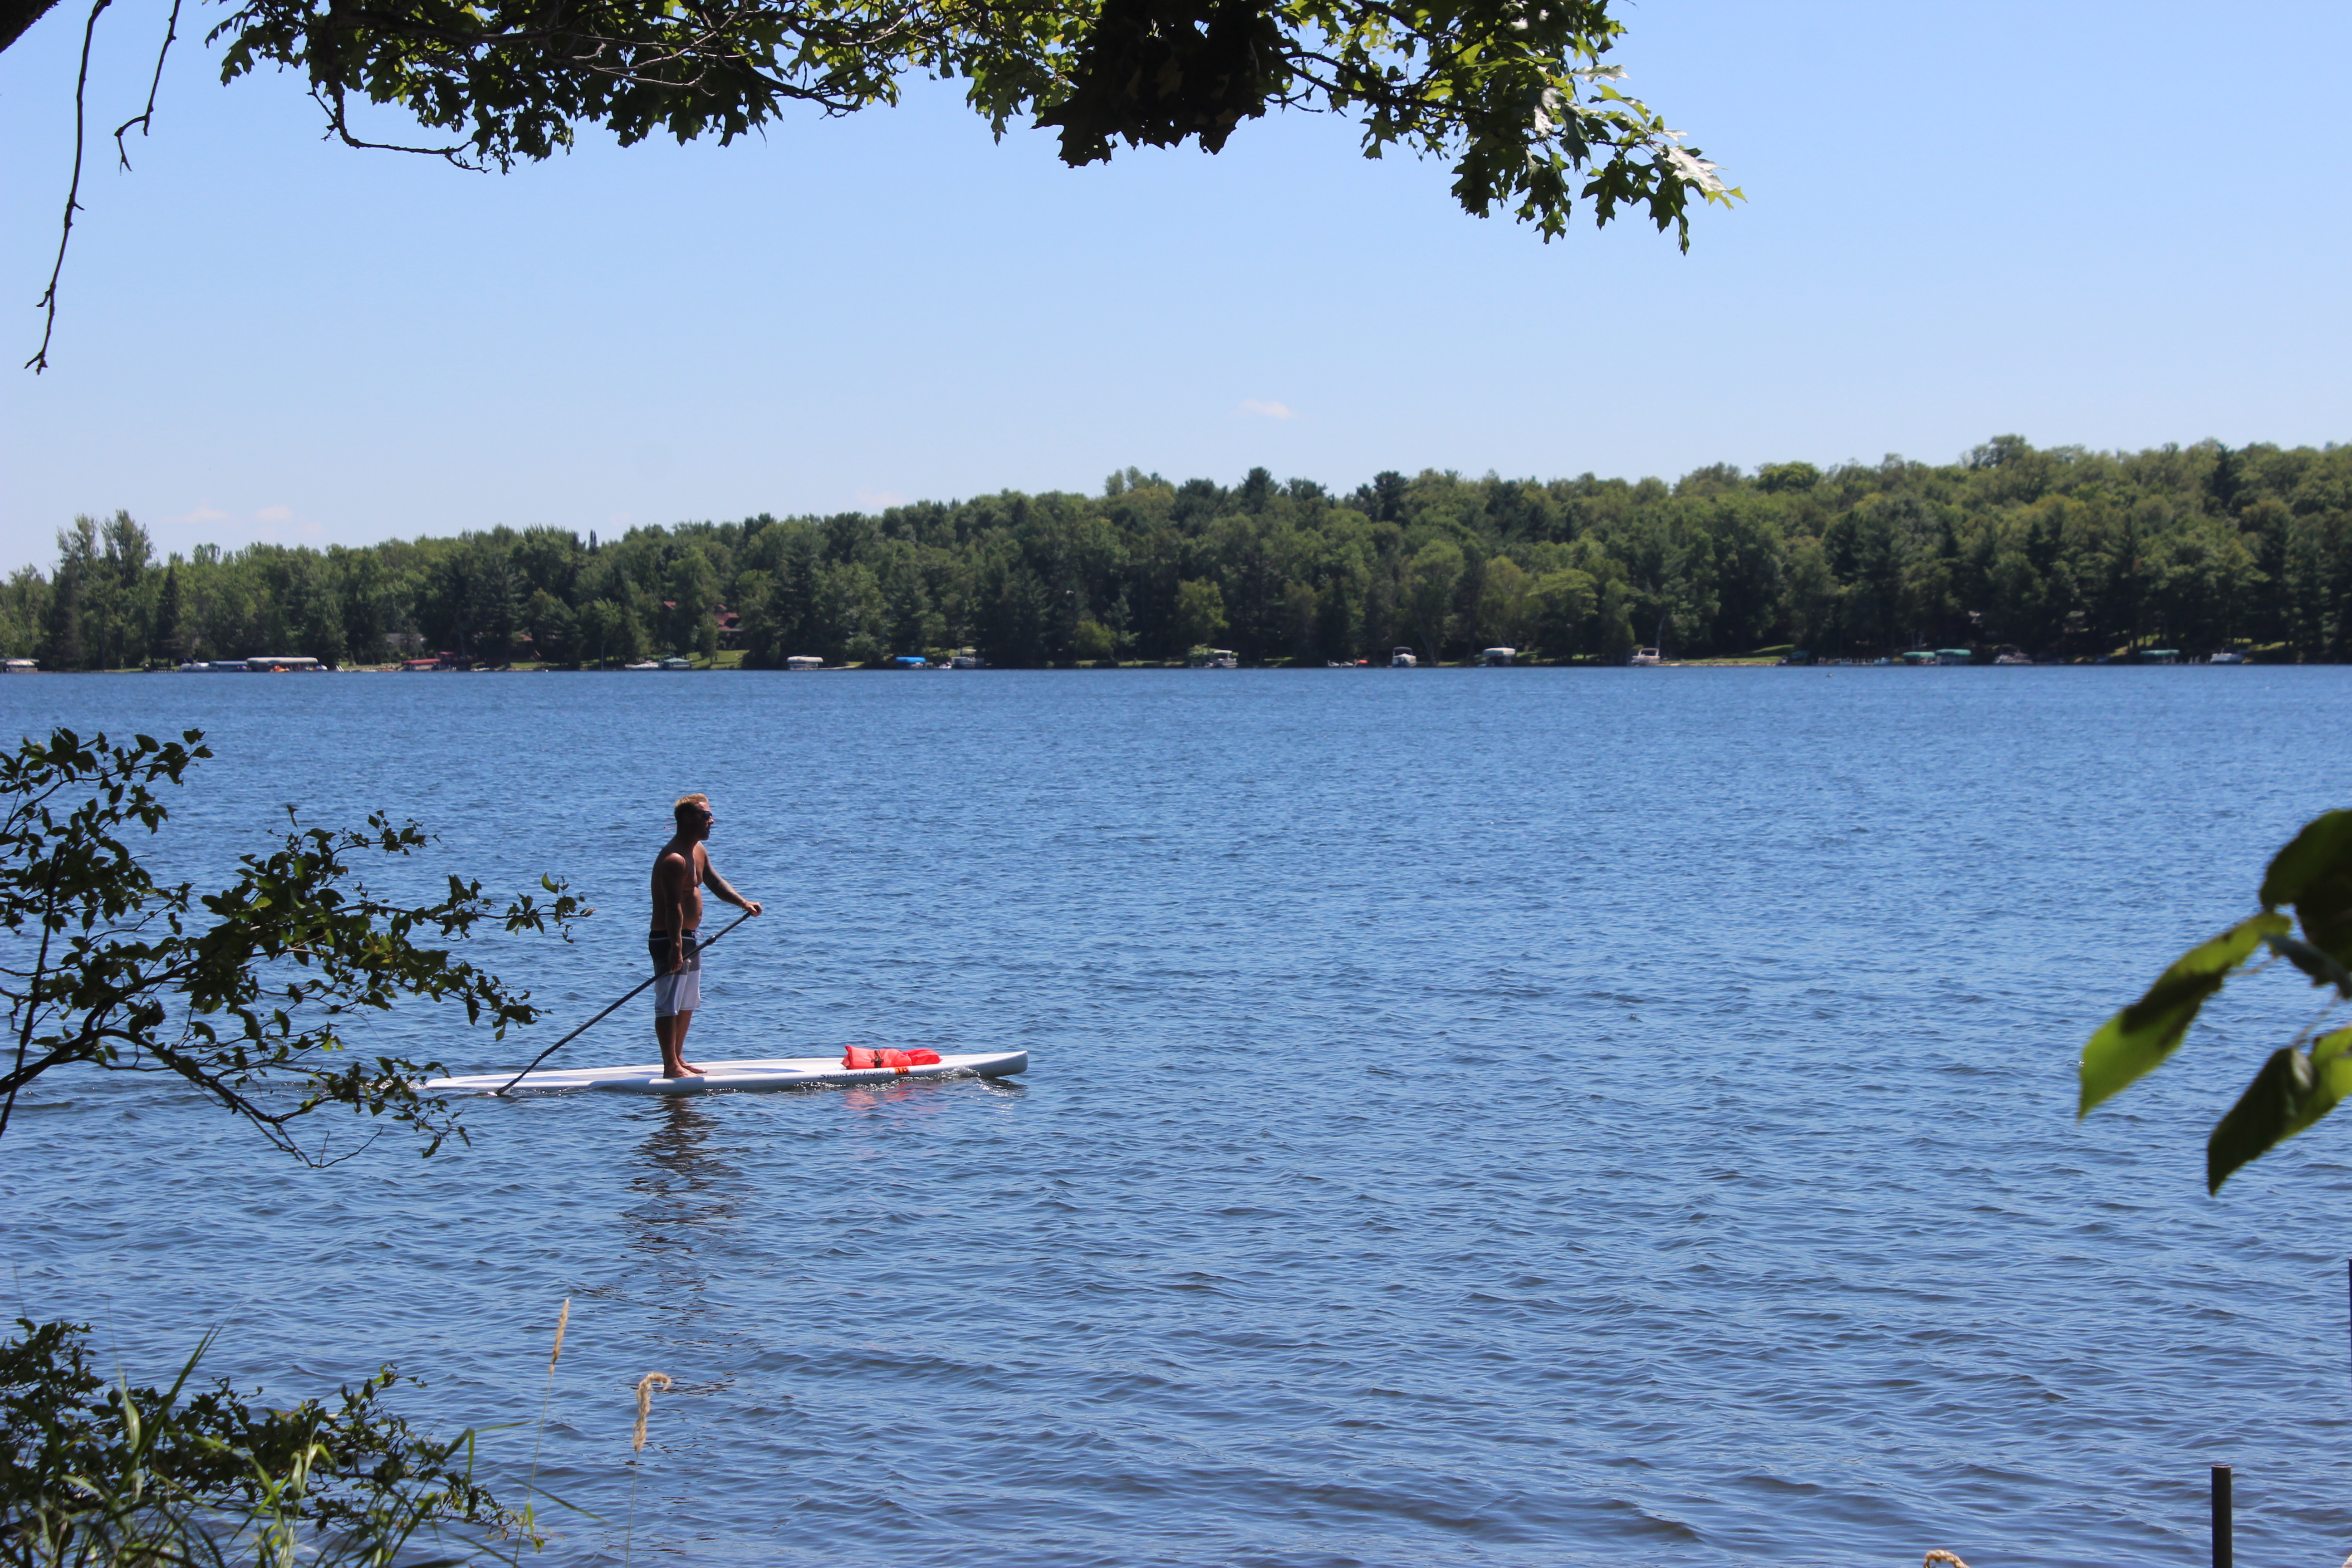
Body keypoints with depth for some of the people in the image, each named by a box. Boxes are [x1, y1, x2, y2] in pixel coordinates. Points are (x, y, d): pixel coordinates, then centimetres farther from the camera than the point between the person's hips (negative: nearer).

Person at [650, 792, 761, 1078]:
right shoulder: (674, 859, -21)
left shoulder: (699, 851, 11)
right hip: (669, 940, -11)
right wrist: (675, 947, -33)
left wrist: (743, 903, 9)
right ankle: (671, 1066, -7)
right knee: (669, 1005, -7)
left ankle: (678, 1059, 27)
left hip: (689, 938, 11)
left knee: (688, 1005, 18)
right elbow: (673, 906, -28)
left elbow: (714, 882, 23)